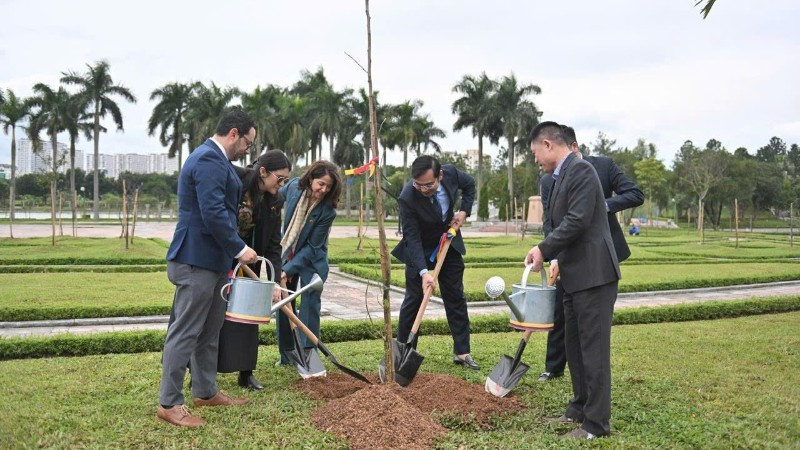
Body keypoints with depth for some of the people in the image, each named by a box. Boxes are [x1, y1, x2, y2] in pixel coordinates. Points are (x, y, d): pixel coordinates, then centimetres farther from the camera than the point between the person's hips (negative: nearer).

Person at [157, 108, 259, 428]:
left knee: (209, 331, 17)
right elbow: (213, 213, -25)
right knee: (186, 331, -3)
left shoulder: (214, 159, 17)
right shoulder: (208, 160, -17)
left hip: (212, 260, 11)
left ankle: (205, 391, 29)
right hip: (197, 260, -11)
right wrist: (239, 249, -17)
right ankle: (169, 403, 6)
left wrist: (231, 252, 21)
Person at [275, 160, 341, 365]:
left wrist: (288, 269, -25)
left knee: (310, 305, -5)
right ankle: (286, 354, 18)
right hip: (286, 254, 4)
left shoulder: (327, 211, -24)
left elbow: (312, 247, -21)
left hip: (312, 260, -3)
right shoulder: (294, 187, -16)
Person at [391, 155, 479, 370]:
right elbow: (412, 238, -29)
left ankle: (462, 352, 14)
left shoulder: (451, 173, -21)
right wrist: (423, 272, -37)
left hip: (449, 245, 4)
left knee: (456, 298, 6)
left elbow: (469, 184, 4)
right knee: (413, 300, -1)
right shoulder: (407, 198, -32)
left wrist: (464, 211, -9)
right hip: (420, 249, -4)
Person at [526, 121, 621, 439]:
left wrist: (544, 250, -15)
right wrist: (555, 259, 11)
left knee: (593, 348, -3)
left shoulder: (580, 170, -14)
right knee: (575, 347, 17)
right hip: (575, 276, 10)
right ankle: (580, 409, 30)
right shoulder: (560, 177, 16)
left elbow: (577, 221, -21)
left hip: (593, 274, -10)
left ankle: (597, 422, 6)